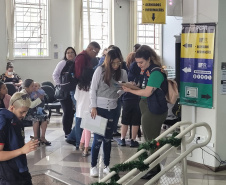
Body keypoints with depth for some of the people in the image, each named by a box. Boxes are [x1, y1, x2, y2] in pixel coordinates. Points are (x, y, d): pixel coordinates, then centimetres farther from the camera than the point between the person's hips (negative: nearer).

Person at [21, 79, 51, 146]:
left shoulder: (32, 93, 5)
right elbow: (31, 105, -24)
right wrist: (39, 98, -16)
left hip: (32, 111, 7)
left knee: (45, 117, -12)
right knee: (36, 118, -32)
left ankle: (42, 137, -10)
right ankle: (35, 137, -18)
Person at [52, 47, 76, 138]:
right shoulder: (62, 63, -3)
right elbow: (55, 75, -5)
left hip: (74, 91, 4)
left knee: (71, 111, 10)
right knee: (67, 111, -4)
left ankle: (69, 131, 23)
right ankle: (67, 133, 6)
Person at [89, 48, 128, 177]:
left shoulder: (122, 73, 0)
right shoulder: (100, 70, -8)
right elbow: (93, 90, -6)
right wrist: (93, 107, -10)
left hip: (112, 109, 3)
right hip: (99, 108, -3)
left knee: (108, 138, 10)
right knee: (98, 138, -3)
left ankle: (107, 165, 20)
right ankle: (93, 166, 9)